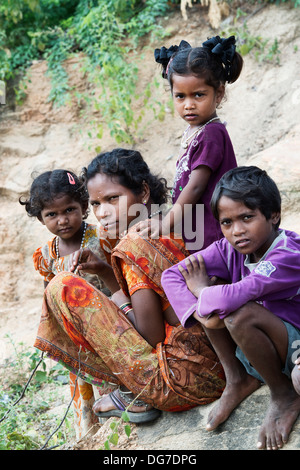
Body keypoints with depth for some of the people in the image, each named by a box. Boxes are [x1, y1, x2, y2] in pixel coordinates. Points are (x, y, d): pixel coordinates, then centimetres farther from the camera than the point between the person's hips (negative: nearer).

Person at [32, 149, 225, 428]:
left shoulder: (134, 245, -15)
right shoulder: (170, 231, 11)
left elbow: (152, 336, -16)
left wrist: (122, 303, 3)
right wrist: (104, 271, 10)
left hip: (183, 379, -10)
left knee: (63, 288, -6)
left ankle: (131, 395, 3)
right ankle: (137, 394, 16)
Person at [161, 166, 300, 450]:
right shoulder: (229, 250, -6)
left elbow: (236, 296, -41)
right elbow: (171, 275, -11)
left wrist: (201, 290, -19)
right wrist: (201, 312, -27)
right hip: (256, 350, 7)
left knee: (240, 314, -34)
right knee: (213, 283, -11)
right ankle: (237, 379, 1)